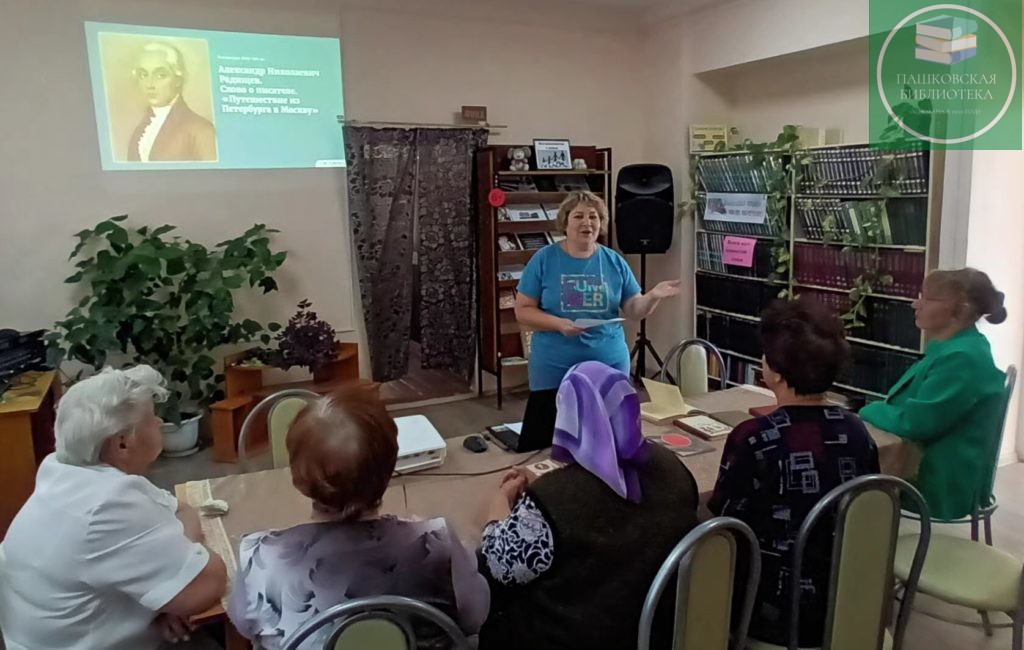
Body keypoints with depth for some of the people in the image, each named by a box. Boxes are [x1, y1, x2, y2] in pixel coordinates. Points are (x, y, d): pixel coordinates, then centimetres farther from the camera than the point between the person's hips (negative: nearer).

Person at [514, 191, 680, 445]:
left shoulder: (614, 261, 3)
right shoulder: (544, 259, -3)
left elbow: (634, 311, 5)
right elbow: (523, 311, -5)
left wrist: (653, 296, -16)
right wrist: (559, 324, -20)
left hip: (609, 366, 2)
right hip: (555, 370, -2)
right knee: (550, 442, 6)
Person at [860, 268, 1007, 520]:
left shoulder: (962, 358, -24)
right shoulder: (957, 348, 9)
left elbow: (914, 422, -26)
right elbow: (912, 403, 14)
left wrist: (869, 410, -9)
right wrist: (879, 410, -3)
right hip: (929, 468, 9)